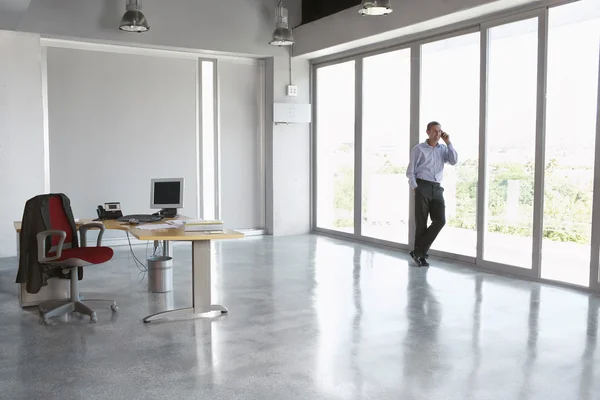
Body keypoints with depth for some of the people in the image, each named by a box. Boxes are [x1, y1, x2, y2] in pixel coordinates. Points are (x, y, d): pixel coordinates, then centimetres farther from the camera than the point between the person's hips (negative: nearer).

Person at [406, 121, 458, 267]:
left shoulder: (443, 149, 14)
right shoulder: (418, 149, 1)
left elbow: (454, 161, -3)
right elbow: (410, 172, 0)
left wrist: (448, 142, -3)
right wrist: (416, 188, -9)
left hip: (437, 189, 4)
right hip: (422, 187, -4)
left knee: (440, 220, -8)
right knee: (421, 223, -2)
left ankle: (418, 251, 0)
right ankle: (421, 255, 10)